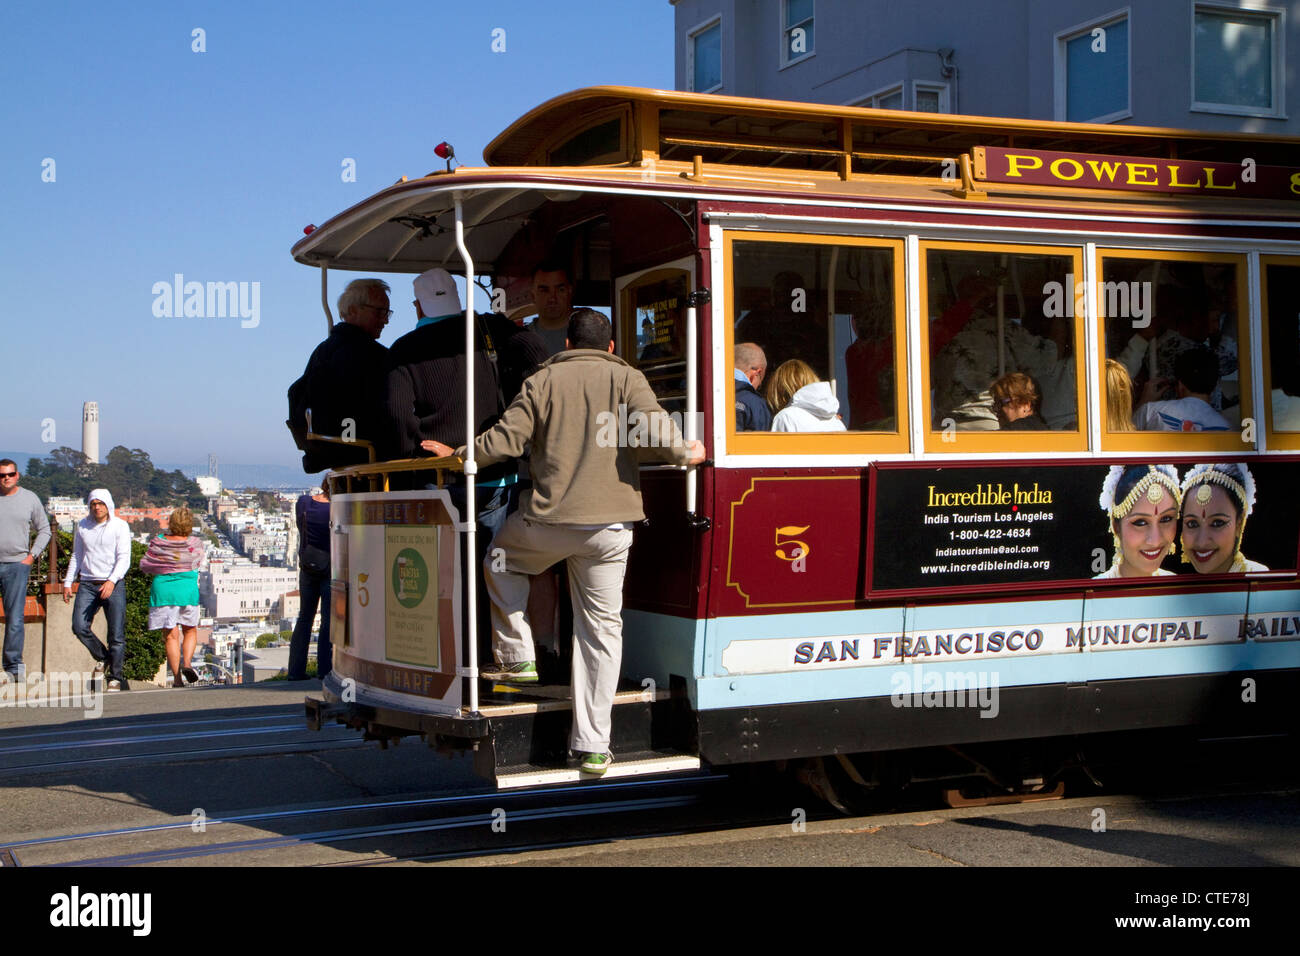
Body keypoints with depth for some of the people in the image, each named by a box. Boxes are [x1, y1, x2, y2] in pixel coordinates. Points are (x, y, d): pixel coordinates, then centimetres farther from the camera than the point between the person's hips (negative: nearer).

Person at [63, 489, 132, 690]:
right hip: (87, 584, 3)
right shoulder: (82, 526, 10)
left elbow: (124, 558, -9)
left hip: (113, 585, -3)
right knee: (79, 627, -11)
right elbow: (76, 556, 19)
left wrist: (111, 581, -23)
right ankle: (102, 657, 14)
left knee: (116, 634, -4)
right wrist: (68, 582, 13)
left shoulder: (120, 526, -1)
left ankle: (115, 677, 5)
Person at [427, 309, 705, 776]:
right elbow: (655, 428, -10)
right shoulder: (626, 378, 5)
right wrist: (686, 454, 8)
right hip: (610, 522, 0)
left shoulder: (543, 380, 6)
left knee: (501, 558, 31)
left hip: (548, 518, 0)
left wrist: (457, 455, 16)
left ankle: (516, 655, 23)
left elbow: (504, 440, 0)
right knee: (601, 629, 6)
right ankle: (593, 746, 5)